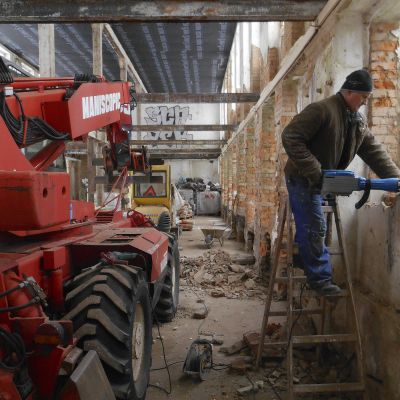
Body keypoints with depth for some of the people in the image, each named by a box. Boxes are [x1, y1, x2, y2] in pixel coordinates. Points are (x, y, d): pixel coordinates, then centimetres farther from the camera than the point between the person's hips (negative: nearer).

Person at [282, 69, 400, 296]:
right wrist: (313, 171, -28)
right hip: (303, 179, -8)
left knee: (310, 227, 14)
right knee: (315, 228, -6)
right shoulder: (321, 110, -19)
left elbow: (374, 151, 8)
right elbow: (290, 137, -25)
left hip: (321, 181, 8)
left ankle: (304, 261, 28)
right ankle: (321, 279, 3)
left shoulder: (358, 121, 8)